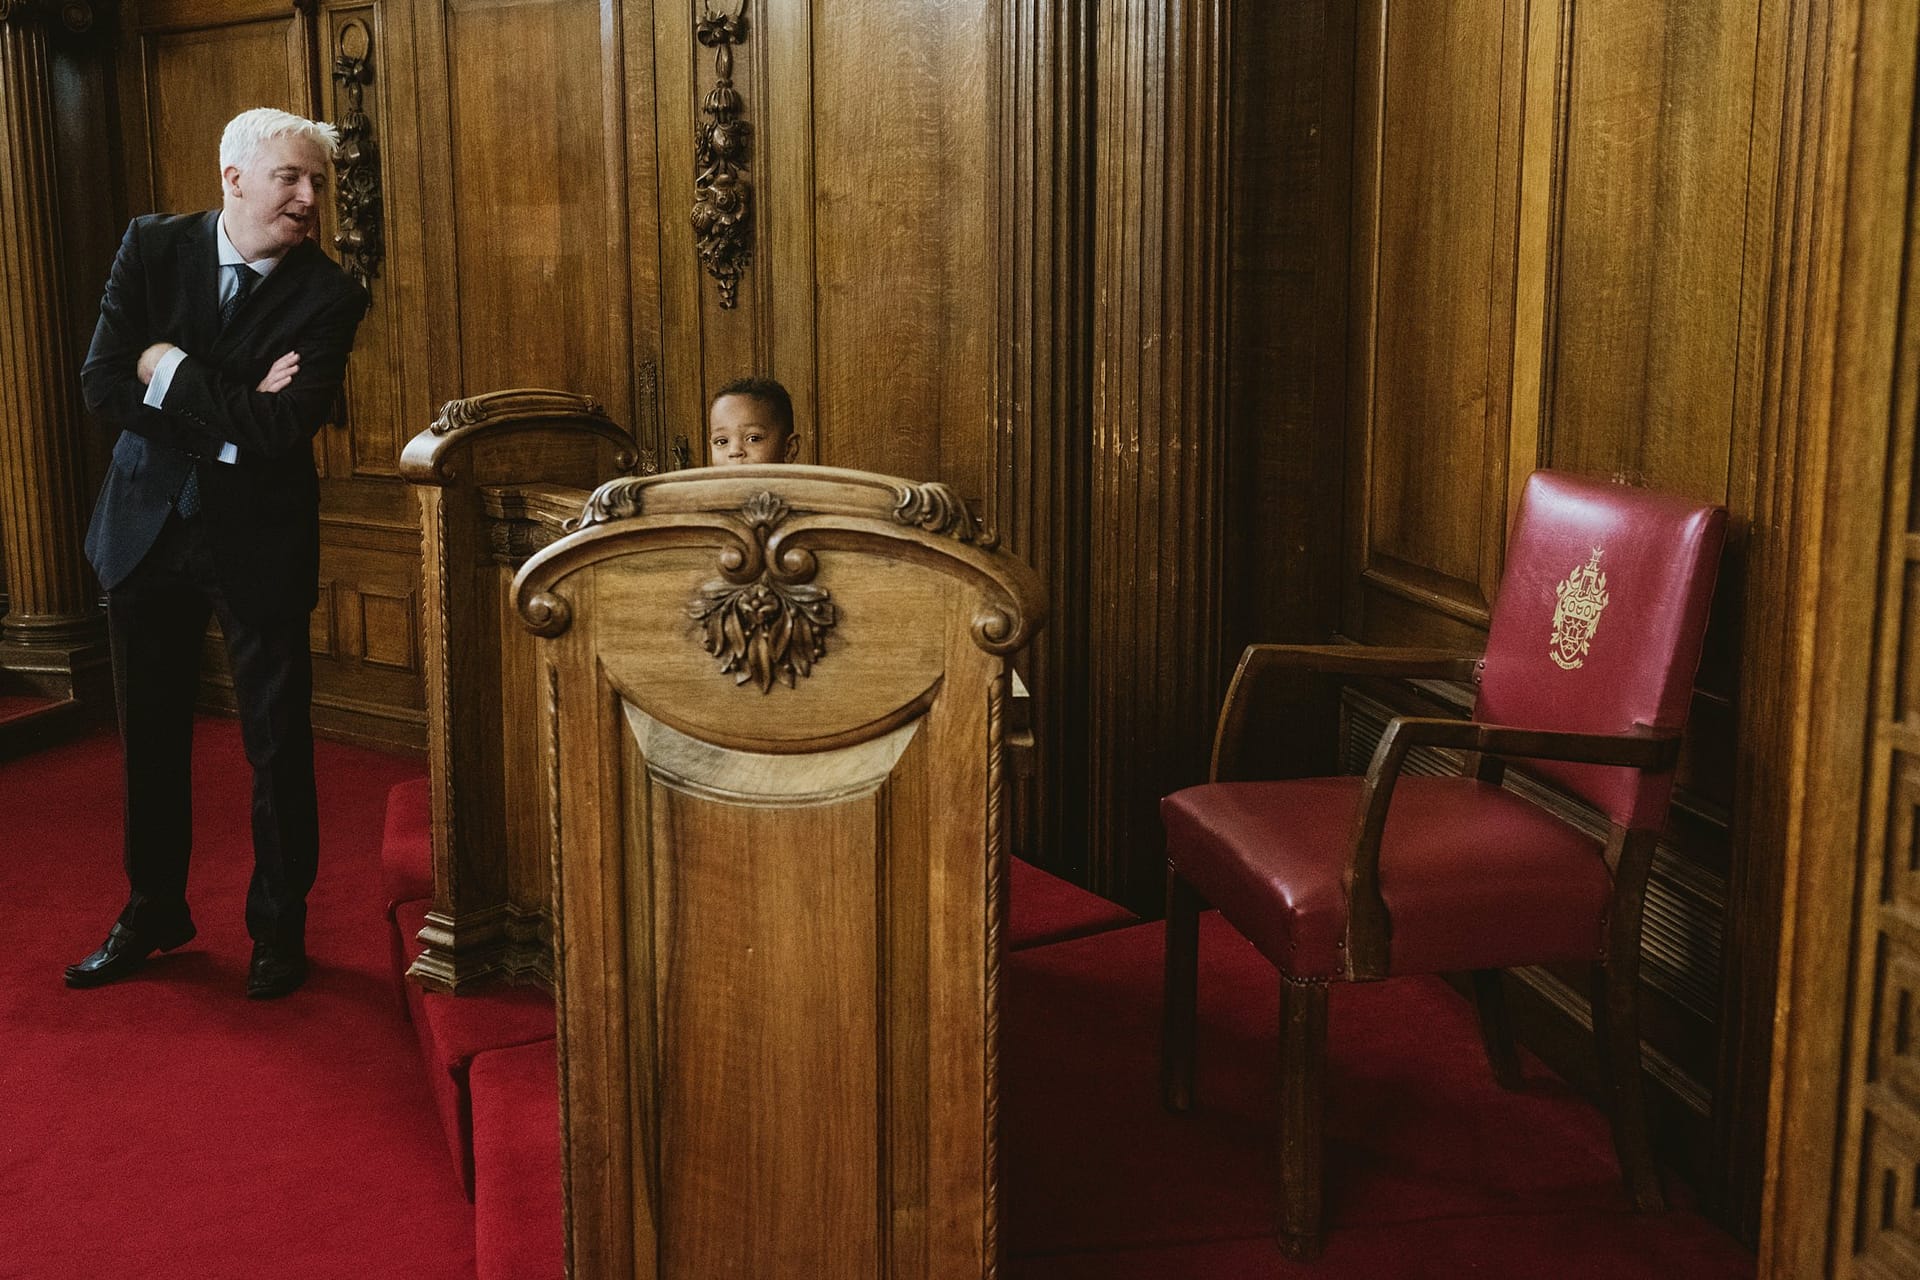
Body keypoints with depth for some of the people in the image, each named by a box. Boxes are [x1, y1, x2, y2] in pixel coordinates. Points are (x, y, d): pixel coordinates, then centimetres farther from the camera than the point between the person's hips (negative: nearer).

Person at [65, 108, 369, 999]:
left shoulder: (329, 296, -11)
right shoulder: (153, 246, -3)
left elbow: (283, 427, -22)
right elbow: (104, 384, -12)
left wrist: (172, 373, -17)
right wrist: (233, 417, -20)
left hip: (259, 541, -2)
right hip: (147, 527, 3)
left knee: (278, 744, 6)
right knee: (150, 738, 15)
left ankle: (279, 927, 23)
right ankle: (154, 912, 33)